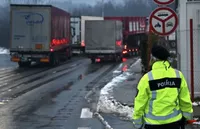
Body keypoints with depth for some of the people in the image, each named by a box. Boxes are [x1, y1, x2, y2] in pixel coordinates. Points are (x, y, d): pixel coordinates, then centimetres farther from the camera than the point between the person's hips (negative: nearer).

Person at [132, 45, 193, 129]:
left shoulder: (147, 78, -13)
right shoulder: (178, 75, -3)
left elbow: (140, 102, -9)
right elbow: (185, 100, 3)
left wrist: (137, 122, 3)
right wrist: (187, 115, 19)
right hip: (174, 121, 3)